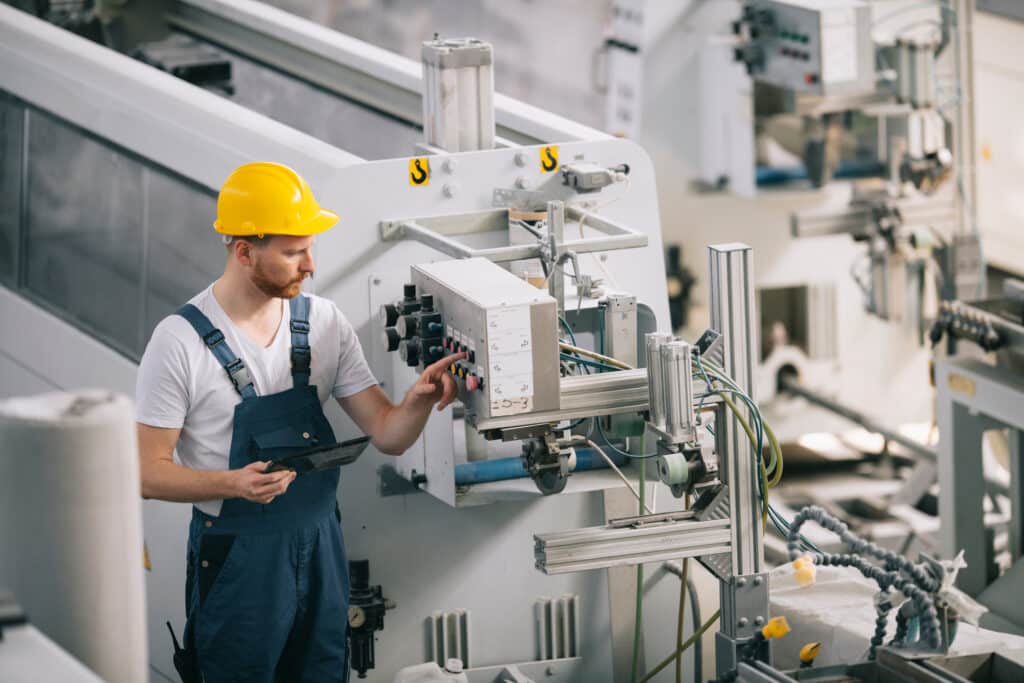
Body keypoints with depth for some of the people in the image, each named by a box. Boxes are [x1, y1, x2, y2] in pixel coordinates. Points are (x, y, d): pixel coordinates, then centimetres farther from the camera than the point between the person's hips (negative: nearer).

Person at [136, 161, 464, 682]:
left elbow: (388, 436, 1)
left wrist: (418, 401, -21)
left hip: (320, 543, 5)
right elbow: (149, 472, -12)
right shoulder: (181, 340, -14)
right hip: (237, 556, -5)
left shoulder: (323, 322, 1)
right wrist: (233, 483, -28)